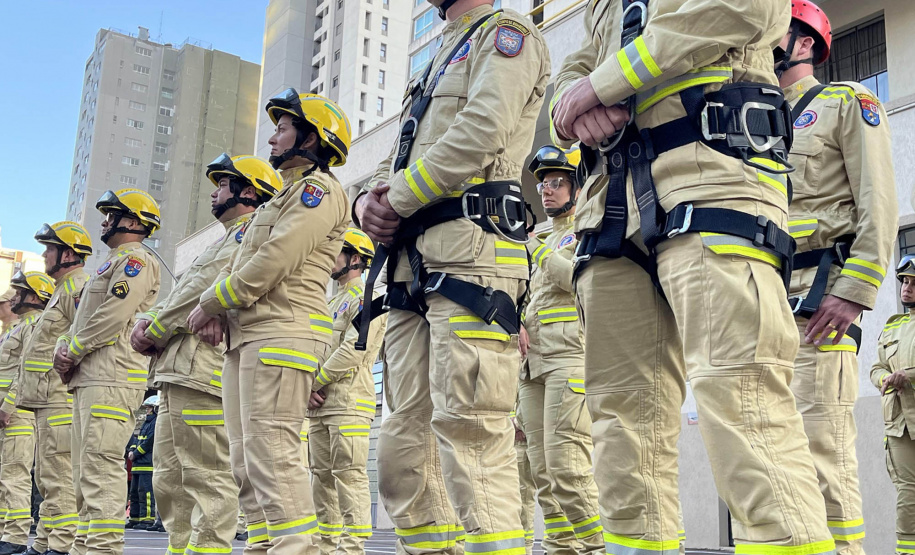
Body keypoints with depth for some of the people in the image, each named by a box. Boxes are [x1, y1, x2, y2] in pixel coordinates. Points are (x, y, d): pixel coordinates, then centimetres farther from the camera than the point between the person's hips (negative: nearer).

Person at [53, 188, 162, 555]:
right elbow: (82, 319, 26)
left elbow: (112, 317, -16)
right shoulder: (110, 264, 28)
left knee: (101, 464, -17)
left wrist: (72, 352, -8)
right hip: (87, 378, 11)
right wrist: (64, 347, 7)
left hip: (112, 376, -11)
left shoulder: (136, 260, -4)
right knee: (86, 469, 10)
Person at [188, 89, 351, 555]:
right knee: (246, 459, 8)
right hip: (245, 338, 10)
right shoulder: (286, 195, 28)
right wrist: (213, 308, 5)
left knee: (271, 452, -17)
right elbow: (237, 264, 23)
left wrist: (209, 304, -6)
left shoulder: (318, 189, -4)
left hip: (282, 333, -10)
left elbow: (270, 265, -16)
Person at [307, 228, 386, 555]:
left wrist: (314, 382, -9)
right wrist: (306, 388, 2)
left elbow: (353, 350, -15)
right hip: (318, 405, 9)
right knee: (321, 477, 9)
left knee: (349, 477, -11)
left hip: (348, 403, -9)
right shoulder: (332, 303, 24)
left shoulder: (366, 299, -4)